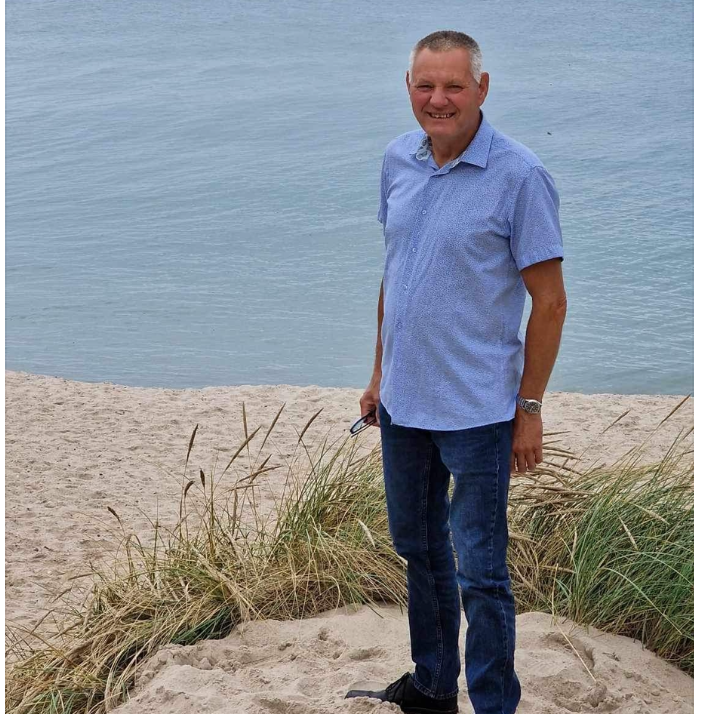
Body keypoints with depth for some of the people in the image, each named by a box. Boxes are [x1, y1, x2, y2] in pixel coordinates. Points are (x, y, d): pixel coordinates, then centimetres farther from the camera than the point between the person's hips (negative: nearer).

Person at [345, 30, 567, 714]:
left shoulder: (518, 176, -15)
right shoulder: (399, 159, 4)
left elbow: (549, 300, -12)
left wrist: (530, 408, -11)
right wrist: (380, 373, 16)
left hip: (476, 411, -7)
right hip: (403, 401, 7)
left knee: (479, 573, 0)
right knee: (419, 551, 20)